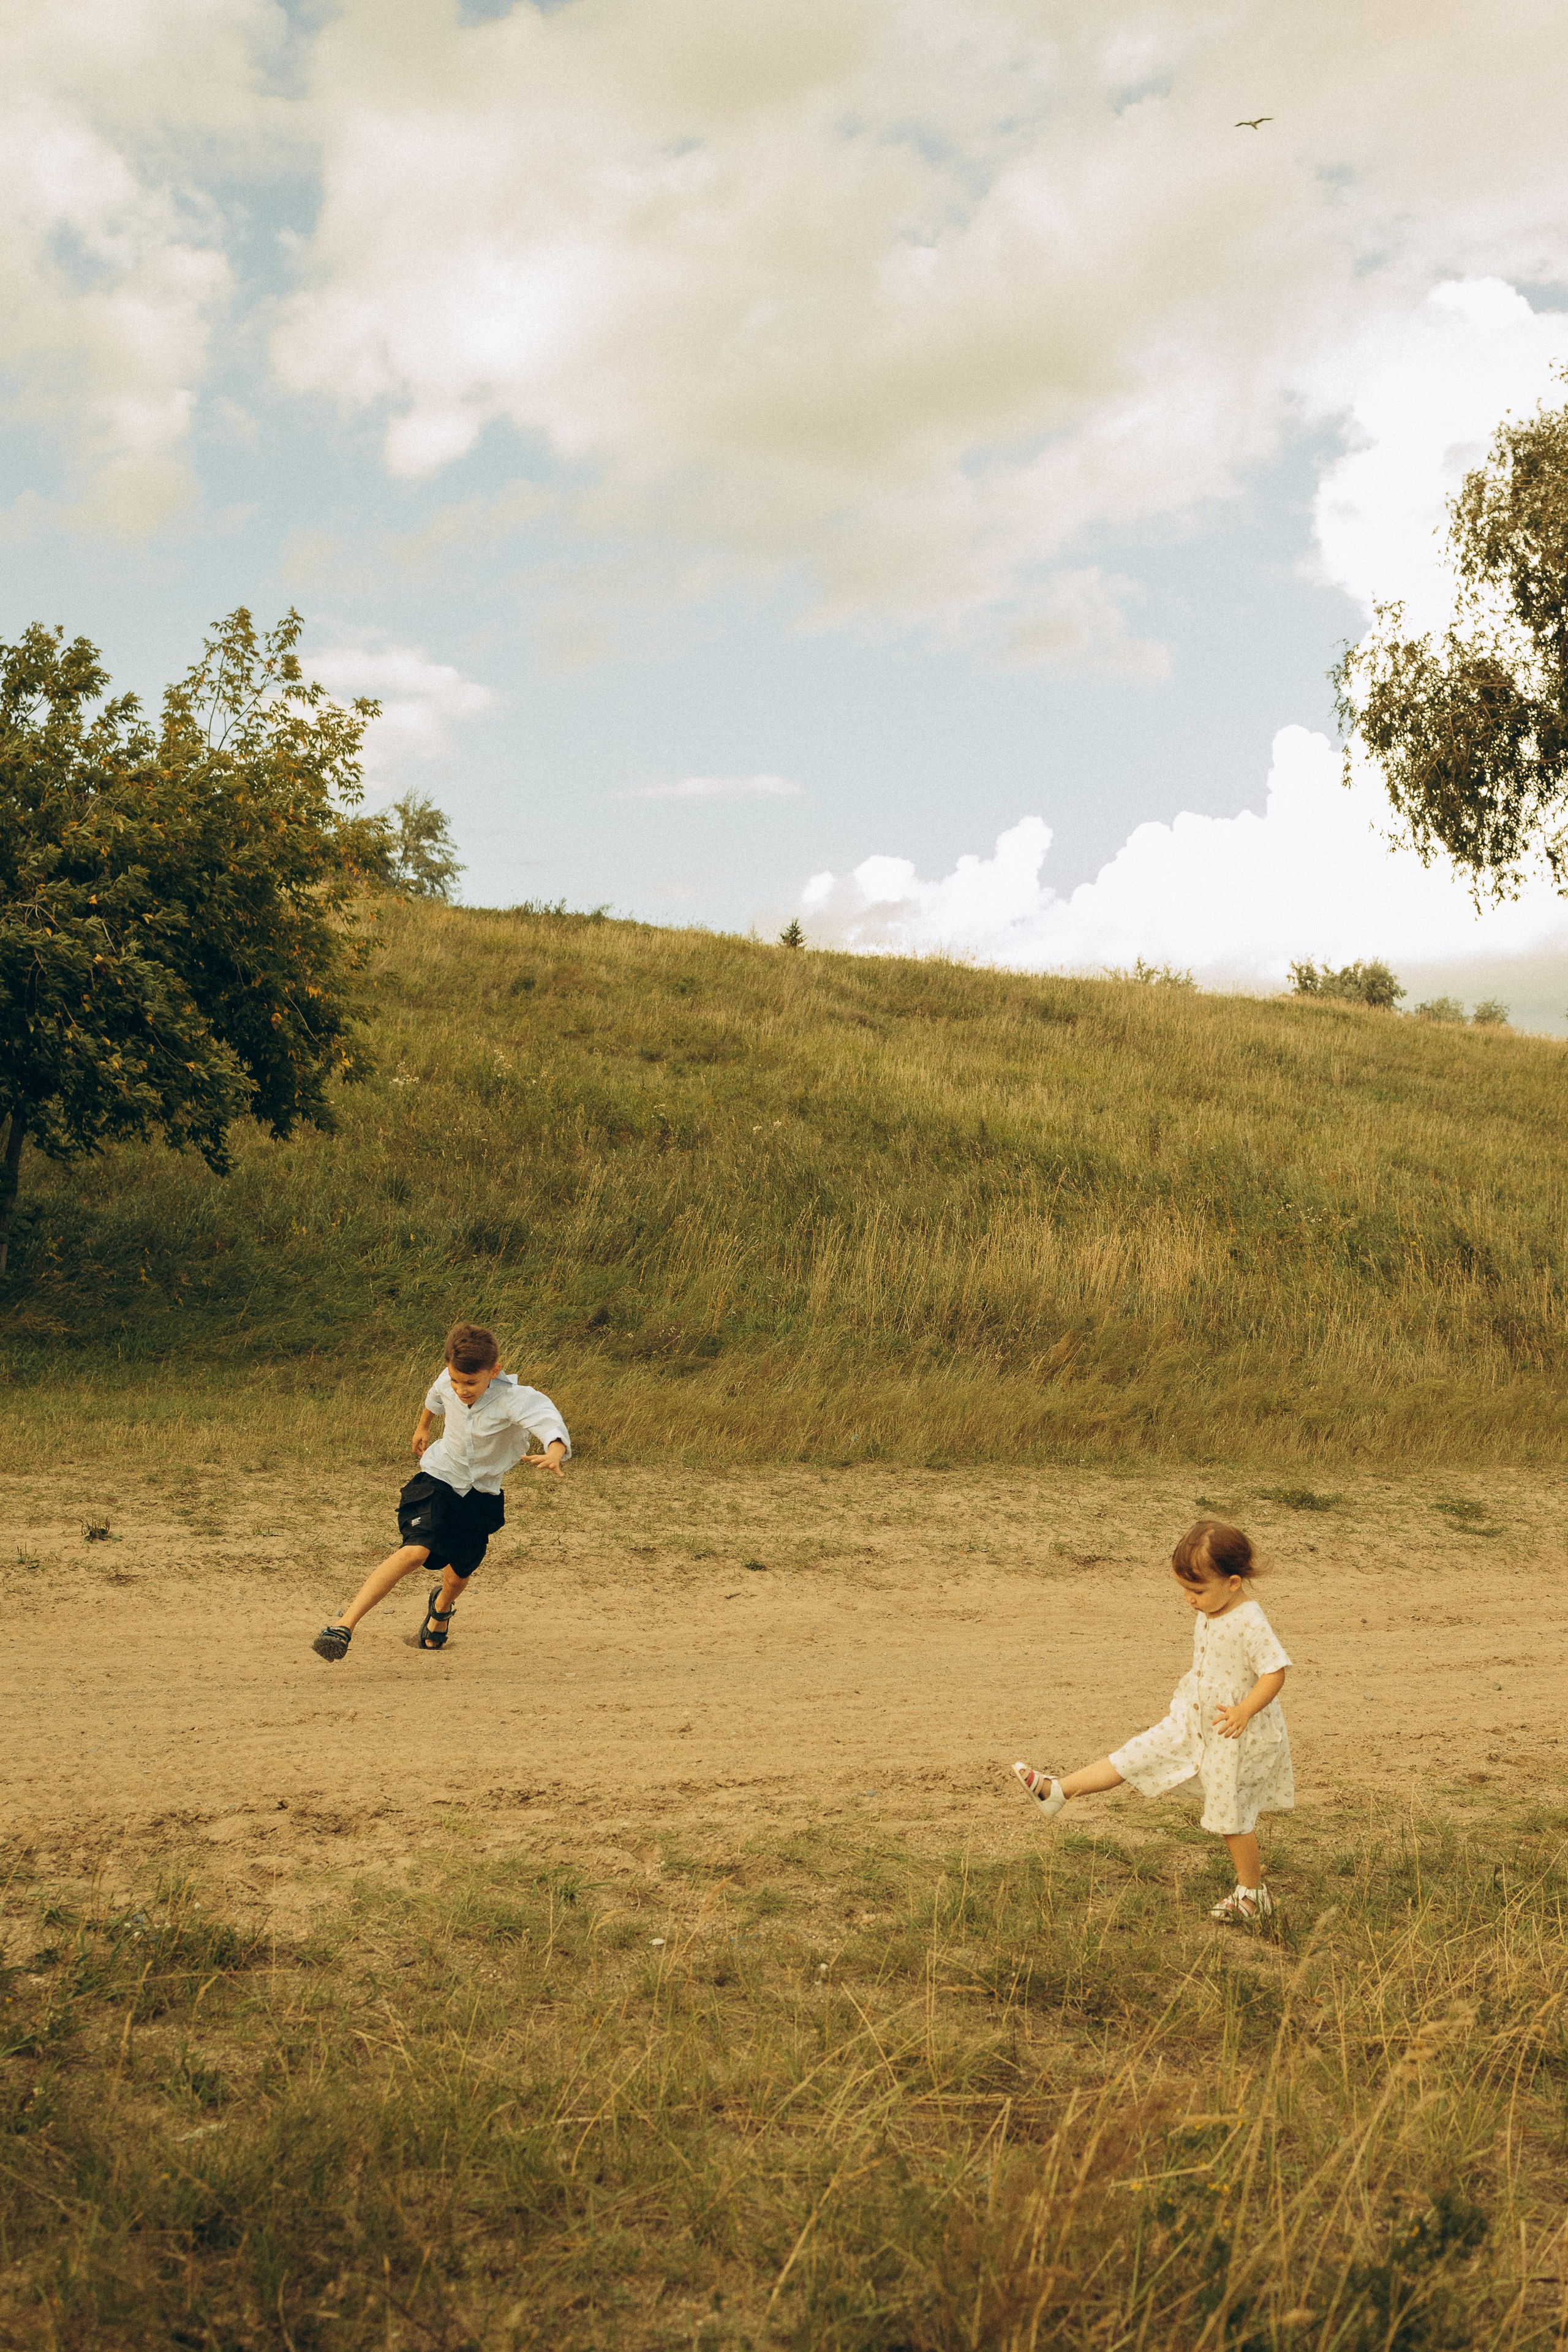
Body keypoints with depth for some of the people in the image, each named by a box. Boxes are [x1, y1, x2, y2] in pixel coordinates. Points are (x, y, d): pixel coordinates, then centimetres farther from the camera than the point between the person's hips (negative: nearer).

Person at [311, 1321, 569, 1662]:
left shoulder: (516, 1400, -28)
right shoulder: (448, 1382, -16)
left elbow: (550, 1423, -48)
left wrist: (554, 1454, -71)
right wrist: (423, 1425, 32)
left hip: (480, 1495, 0)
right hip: (438, 1480, 0)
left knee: (458, 1576, 14)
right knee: (416, 1549, -25)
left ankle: (441, 1608, 53)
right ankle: (343, 1626, -30)